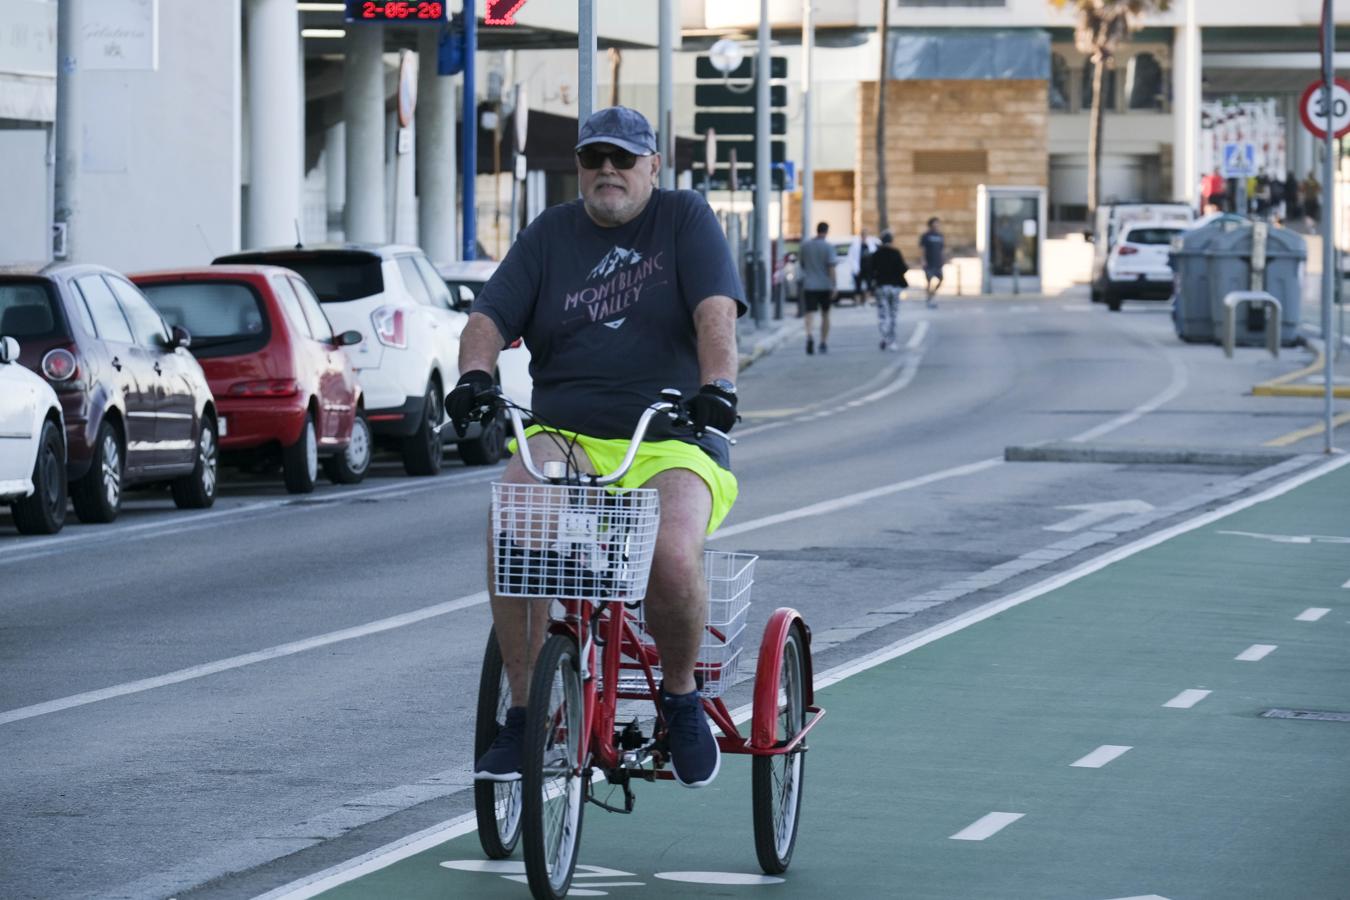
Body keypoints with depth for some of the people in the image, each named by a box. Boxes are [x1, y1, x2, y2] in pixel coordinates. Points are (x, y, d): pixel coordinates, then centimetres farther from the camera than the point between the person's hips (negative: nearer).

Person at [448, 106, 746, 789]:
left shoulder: (684, 219, 6)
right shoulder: (550, 235, 14)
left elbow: (716, 310, -9)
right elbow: (490, 317, 4)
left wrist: (718, 384, -28)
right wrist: (474, 376, -19)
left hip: (669, 444, -2)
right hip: (564, 438, 2)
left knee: (672, 558, -32)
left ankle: (681, 696, -1)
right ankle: (523, 713, -20)